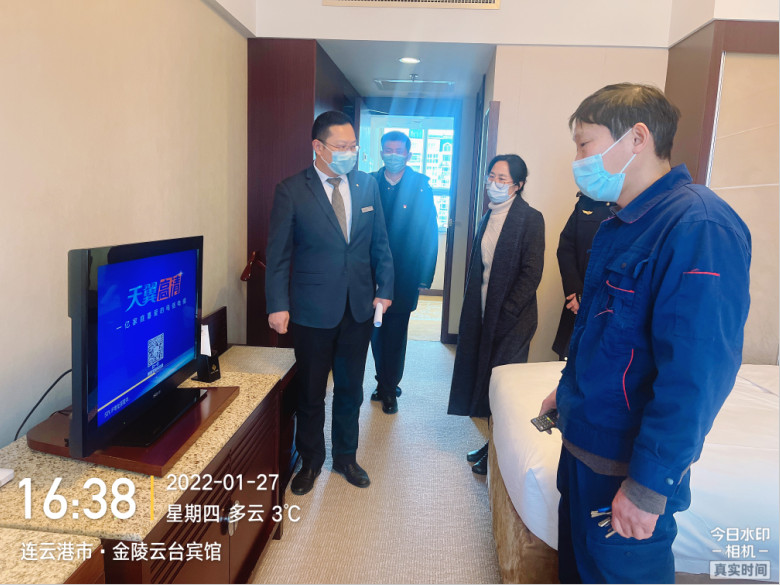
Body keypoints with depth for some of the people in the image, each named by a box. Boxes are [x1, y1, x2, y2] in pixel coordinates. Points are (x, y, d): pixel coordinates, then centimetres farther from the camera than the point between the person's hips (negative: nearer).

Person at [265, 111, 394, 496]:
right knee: (311, 392, 13)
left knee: (350, 389, 16)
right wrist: (278, 306, -12)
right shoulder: (291, 191, -8)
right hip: (313, 311, -3)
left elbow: (380, 243, 9)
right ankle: (310, 461, 35)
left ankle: (345, 457, 38)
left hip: (359, 308, 3)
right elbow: (278, 254, -7)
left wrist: (385, 289, 4)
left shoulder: (367, 185, 3)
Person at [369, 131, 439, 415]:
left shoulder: (421, 185, -1)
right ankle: (385, 385, 31)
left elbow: (430, 232, -3)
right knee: (376, 333, 12)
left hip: (404, 275, -2)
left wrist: (425, 275, -7)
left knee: (395, 335, 6)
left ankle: (389, 388, 24)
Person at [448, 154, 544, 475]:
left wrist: (506, 313, -15)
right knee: (484, 379, 15)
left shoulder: (530, 219, -10)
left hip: (511, 320, -7)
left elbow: (531, 273, -14)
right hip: (483, 315, 7)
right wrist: (473, 310, 8)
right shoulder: (489, 217, 11)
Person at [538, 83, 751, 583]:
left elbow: (698, 371, -27)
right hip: (585, 438, 8)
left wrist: (649, 484, -23)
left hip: (628, 463, -8)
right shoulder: (622, 223, 7)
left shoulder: (699, 227, -23)